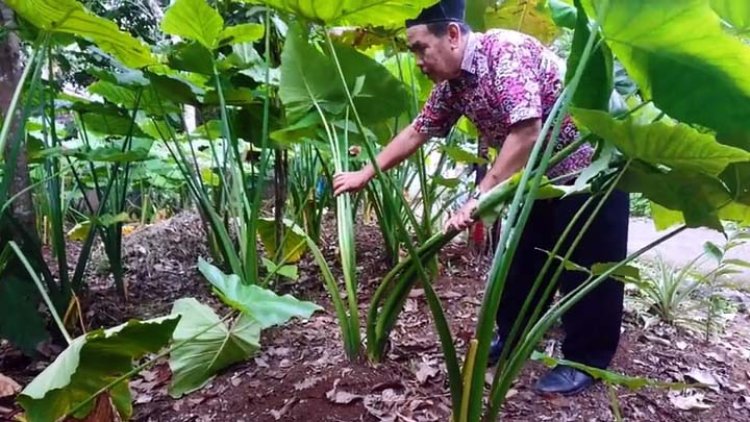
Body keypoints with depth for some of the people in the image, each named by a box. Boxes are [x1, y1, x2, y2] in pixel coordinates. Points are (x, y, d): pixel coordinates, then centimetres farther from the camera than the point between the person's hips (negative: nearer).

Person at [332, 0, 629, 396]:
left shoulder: (506, 50, -27)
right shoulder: (451, 85, -1)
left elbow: (526, 132, -35)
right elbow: (417, 131, 7)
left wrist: (480, 196, -34)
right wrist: (365, 173, 9)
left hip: (590, 166, -8)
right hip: (542, 176, 8)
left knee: (587, 269, 1)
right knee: (522, 260, 13)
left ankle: (587, 360, 17)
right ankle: (511, 336, 30)